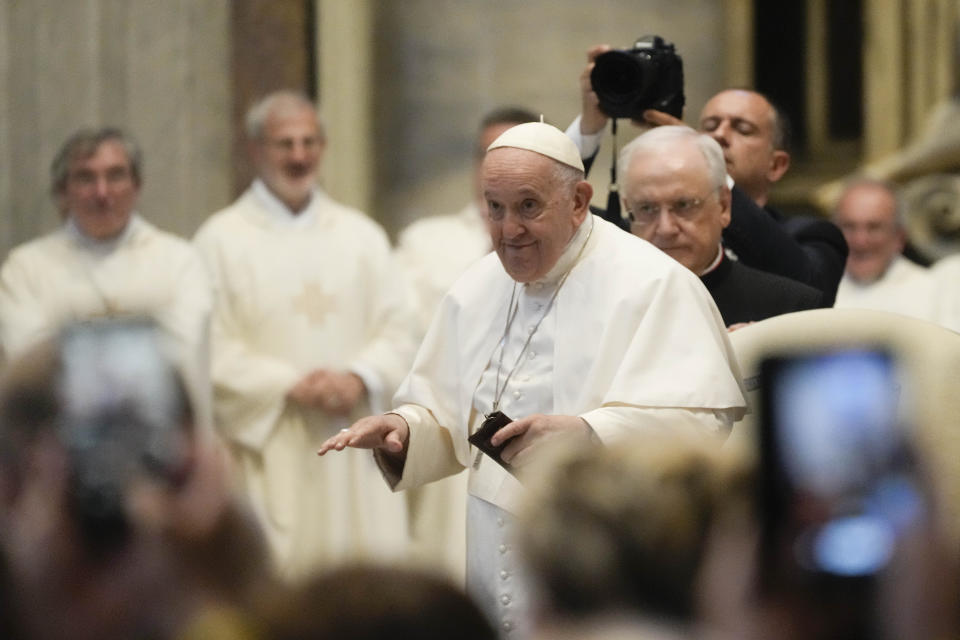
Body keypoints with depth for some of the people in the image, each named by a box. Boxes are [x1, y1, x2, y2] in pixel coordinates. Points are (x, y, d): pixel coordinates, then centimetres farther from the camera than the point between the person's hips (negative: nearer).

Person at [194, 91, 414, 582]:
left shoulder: (362, 236, 16)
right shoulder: (222, 240, 3)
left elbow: (396, 331, 10)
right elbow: (214, 349, -5)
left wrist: (360, 378, -10)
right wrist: (292, 386, -15)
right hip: (269, 446, -3)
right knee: (277, 576, -10)